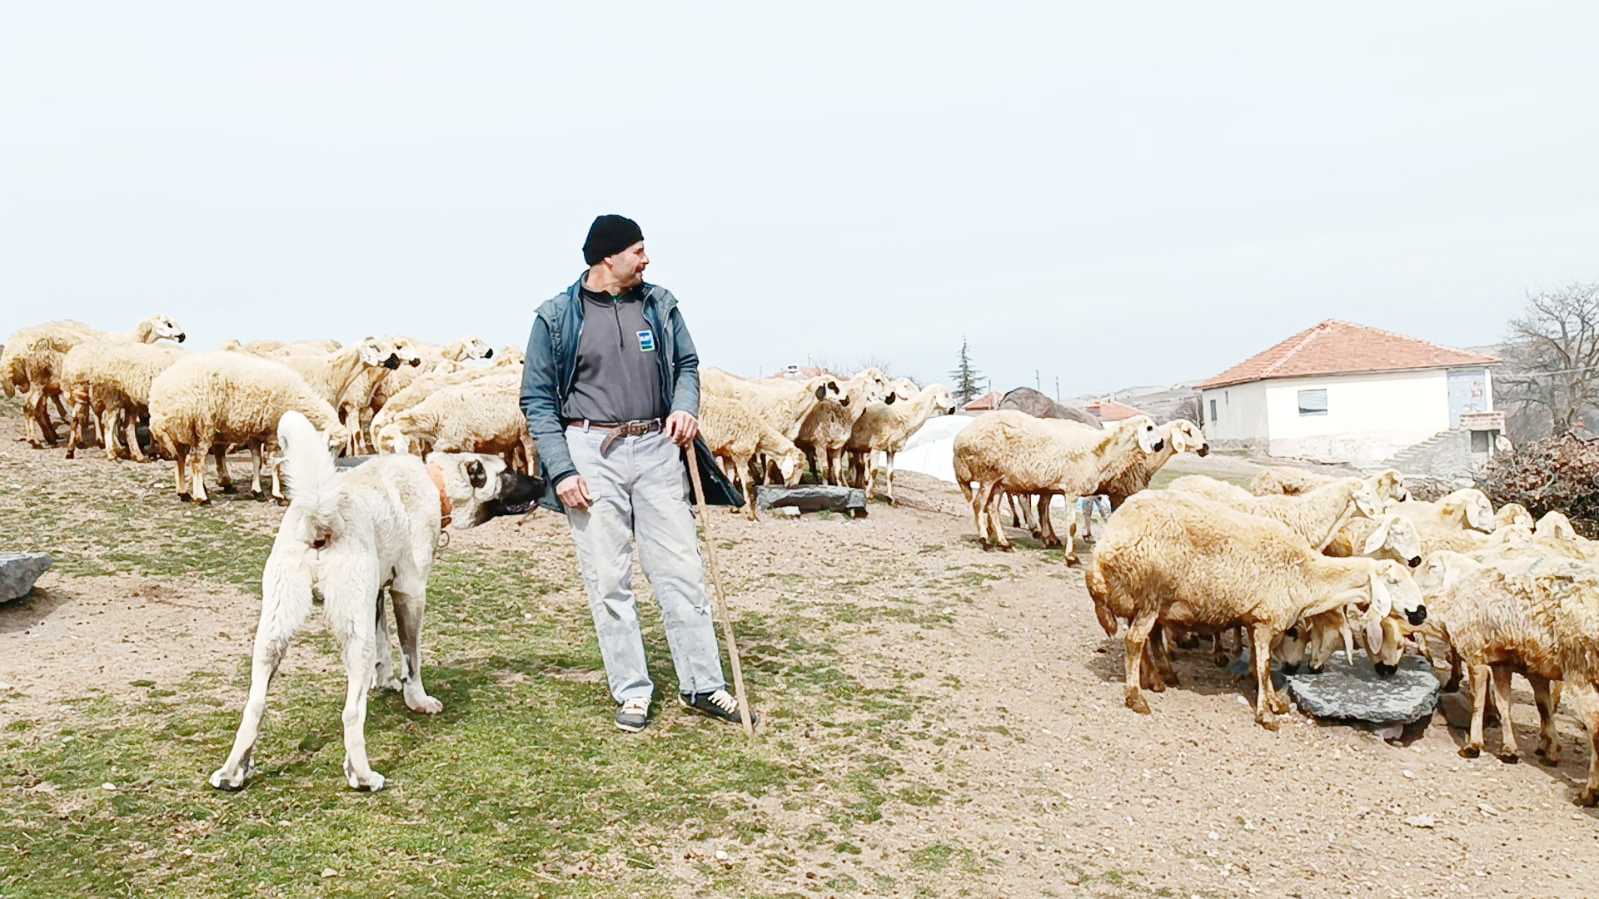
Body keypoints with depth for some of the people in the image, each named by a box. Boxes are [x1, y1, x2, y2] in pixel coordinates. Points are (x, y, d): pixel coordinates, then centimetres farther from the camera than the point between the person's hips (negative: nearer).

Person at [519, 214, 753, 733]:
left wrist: (685, 406, -6)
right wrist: (561, 470, -9)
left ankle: (703, 685, 15)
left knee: (682, 571, 3)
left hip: (656, 449, 2)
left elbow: (686, 365, 17)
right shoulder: (557, 316, -1)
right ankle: (632, 691, 16)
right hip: (590, 455, -2)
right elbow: (537, 399, 1)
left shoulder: (659, 305, 7)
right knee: (608, 580, 3)